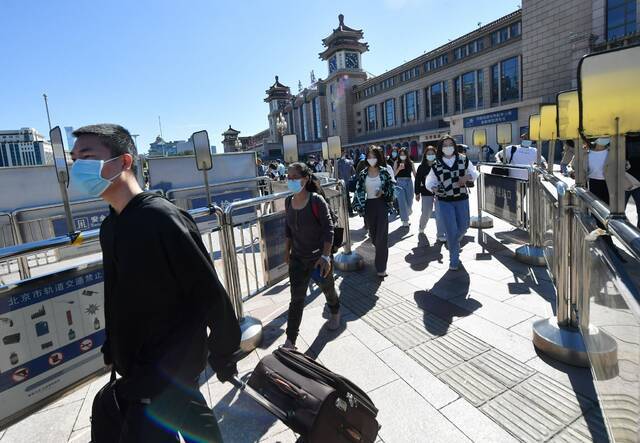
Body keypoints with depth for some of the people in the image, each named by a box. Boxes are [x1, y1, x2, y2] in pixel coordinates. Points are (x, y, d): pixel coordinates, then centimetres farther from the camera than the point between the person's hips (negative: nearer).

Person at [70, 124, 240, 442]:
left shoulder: (159, 217, -23)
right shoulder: (110, 226, 5)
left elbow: (210, 293, -20)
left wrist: (223, 354, -12)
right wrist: (113, 349, 18)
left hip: (168, 368, -7)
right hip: (137, 366, 8)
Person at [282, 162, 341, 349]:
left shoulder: (316, 201, -19)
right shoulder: (288, 202, -2)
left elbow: (328, 228, -19)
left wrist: (325, 256, -25)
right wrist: (287, 250, 12)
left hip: (319, 256, -3)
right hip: (297, 258, 4)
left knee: (328, 289, 21)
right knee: (297, 299, 3)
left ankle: (335, 313, 53)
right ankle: (290, 341, 12)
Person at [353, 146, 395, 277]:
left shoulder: (384, 171, -1)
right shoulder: (363, 174, 3)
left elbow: (391, 187, 3)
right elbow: (359, 191, 2)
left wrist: (383, 192, -15)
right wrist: (360, 207, -6)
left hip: (381, 204, -3)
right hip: (369, 205, 3)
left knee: (382, 235, -5)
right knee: (373, 234, 13)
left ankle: (381, 268, 1)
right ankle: (380, 257, 39)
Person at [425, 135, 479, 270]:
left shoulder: (463, 160, 2)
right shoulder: (436, 165, -1)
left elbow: (474, 173, 12)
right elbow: (429, 182, 5)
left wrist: (467, 177, -10)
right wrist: (434, 189, -16)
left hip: (462, 199, 2)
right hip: (445, 201, -2)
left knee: (463, 227, 11)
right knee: (451, 231, -5)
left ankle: (453, 244, 46)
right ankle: (454, 260, 10)